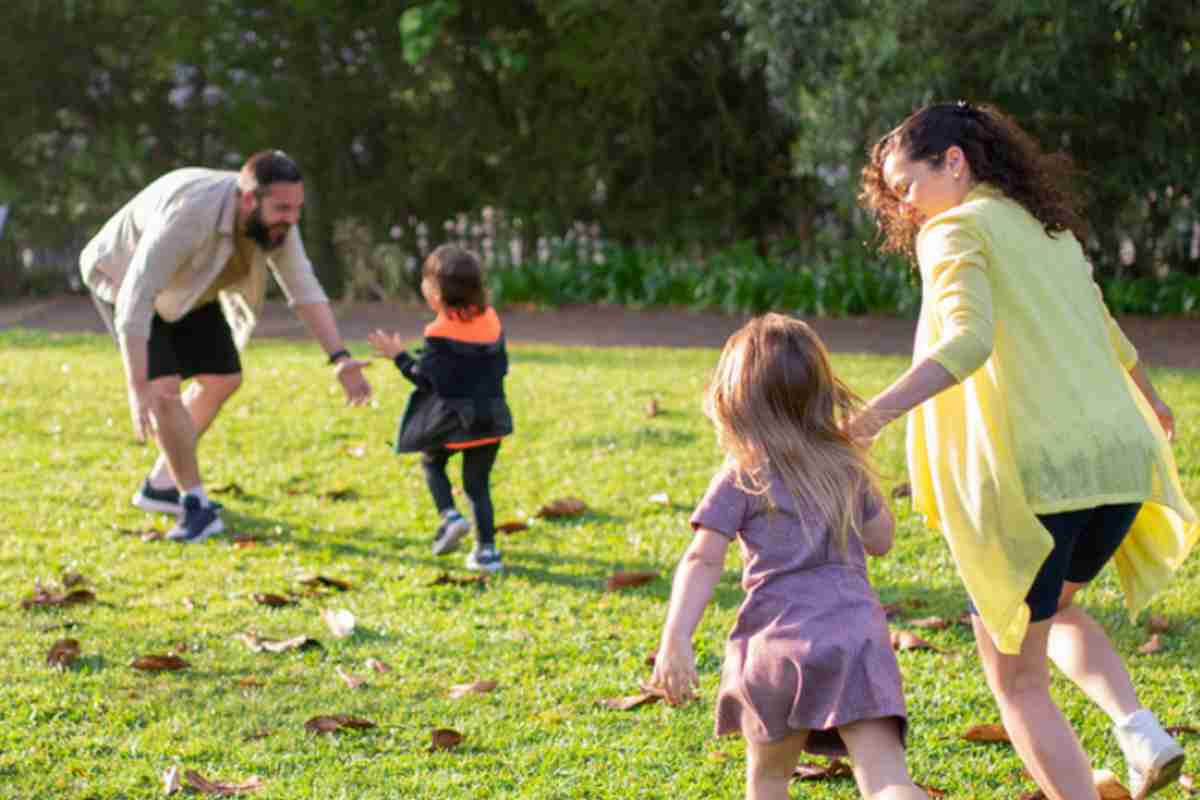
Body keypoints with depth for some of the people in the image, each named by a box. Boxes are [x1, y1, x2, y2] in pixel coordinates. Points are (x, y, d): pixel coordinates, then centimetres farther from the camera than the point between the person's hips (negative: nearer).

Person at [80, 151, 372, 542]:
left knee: (223, 379, 9)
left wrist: (340, 359, -31)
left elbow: (304, 289, -18)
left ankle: (161, 485, 23)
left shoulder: (276, 219, -21)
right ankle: (196, 504, -9)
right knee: (164, 387, -21)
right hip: (124, 279, -7)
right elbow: (136, 300, -44)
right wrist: (137, 390, -49)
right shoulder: (188, 213, -42)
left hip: (184, 286, 7)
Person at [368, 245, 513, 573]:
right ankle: (487, 549, 4)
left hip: (451, 419, -5)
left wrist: (399, 356, -1)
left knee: (432, 463, 22)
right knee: (478, 483, 12)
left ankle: (449, 516, 0)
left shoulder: (439, 334, -14)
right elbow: (501, 366, 12)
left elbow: (426, 379, -13)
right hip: (489, 417, 5)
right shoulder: (491, 320, 4)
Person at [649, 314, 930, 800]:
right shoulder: (846, 466, 17)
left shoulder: (741, 477, 5)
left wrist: (675, 639, -13)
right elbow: (879, 539, 32)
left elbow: (702, 561, -7)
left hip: (781, 640, -2)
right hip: (858, 632, 2)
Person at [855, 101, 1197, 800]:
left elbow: (969, 338, -21)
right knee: (1052, 609, 32)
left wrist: (874, 414, -34)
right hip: (1119, 460, 7)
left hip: (1032, 475, -7)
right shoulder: (1051, 228, 21)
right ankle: (1140, 729, 10)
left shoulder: (956, 231, -2)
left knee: (1016, 677, 8)